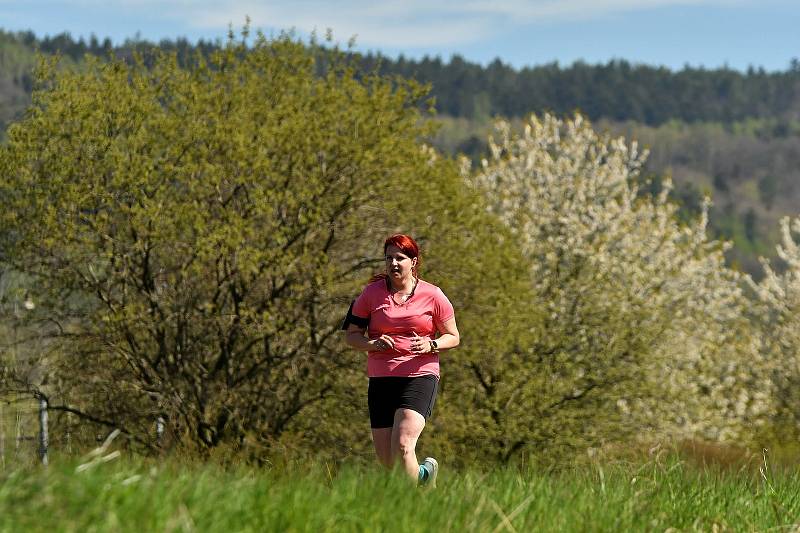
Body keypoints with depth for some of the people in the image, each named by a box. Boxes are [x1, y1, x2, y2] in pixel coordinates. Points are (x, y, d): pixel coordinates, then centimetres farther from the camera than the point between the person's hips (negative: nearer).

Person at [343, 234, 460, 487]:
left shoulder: (432, 295, 3)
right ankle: (425, 472, 34)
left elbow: (453, 337, 10)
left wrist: (430, 345, -11)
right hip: (381, 380, 3)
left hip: (420, 378, -3)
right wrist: (374, 344, -11)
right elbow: (352, 335, 10)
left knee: (402, 445, -23)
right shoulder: (371, 293, 6)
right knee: (386, 461, 3)